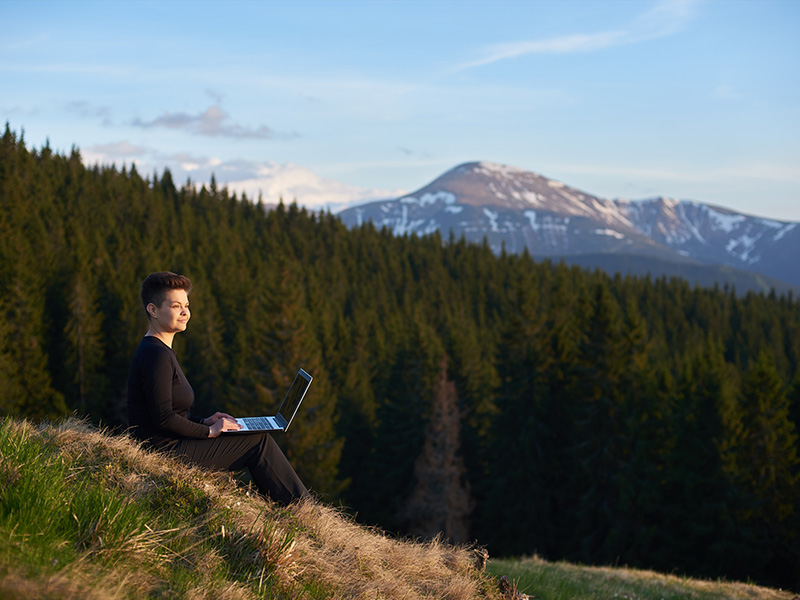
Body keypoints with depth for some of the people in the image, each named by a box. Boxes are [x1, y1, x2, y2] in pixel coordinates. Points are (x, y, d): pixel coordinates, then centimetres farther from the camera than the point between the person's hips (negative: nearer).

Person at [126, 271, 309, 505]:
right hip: (166, 453, -11)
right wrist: (208, 431, -11)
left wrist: (204, 422, 10)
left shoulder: (162, 352, 16)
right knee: (259, 442, -7)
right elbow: (163, 419, -22)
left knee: (258, 438, 13)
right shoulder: (157, 355, -18)